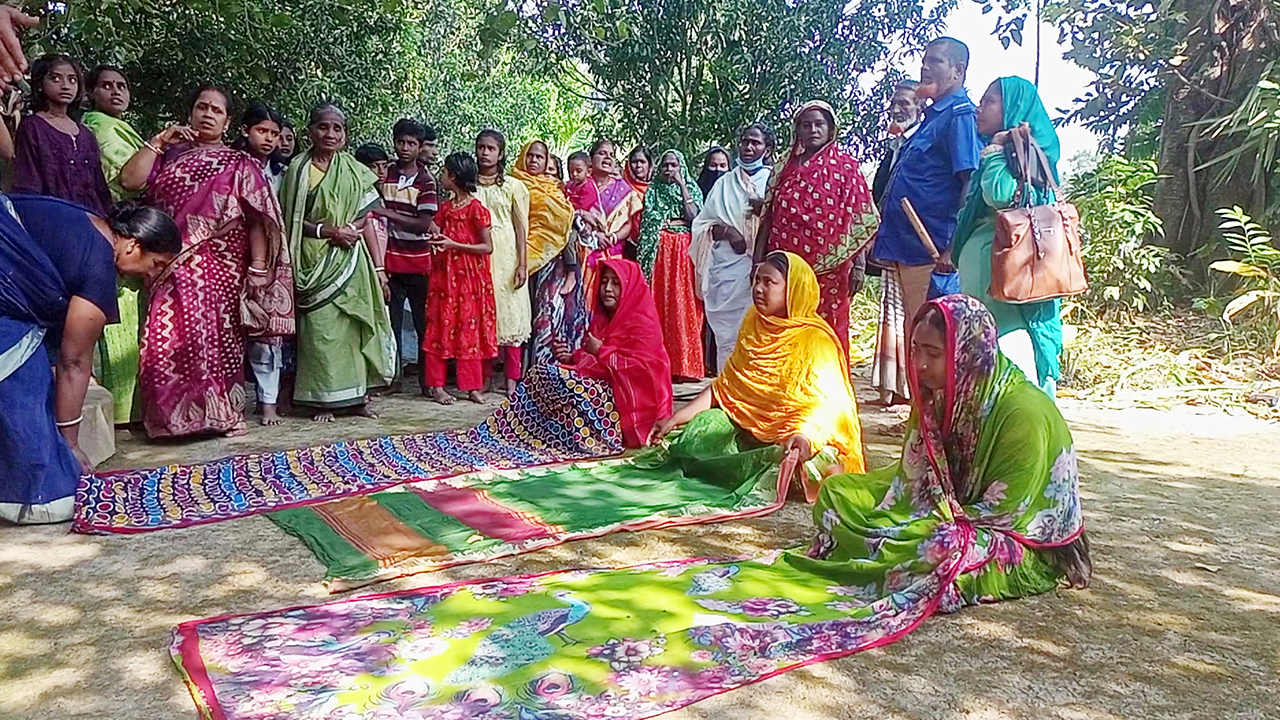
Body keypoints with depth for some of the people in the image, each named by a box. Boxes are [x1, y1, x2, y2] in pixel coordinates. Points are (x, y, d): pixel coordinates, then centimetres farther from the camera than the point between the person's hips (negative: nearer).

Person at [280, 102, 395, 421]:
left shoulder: (356, 172, 9)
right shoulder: (299, 170, 5)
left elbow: (368, 222, 6)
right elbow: (292, 221, 0)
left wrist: (379, 268, 1)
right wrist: (328, 231, -14)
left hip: (352, 261, 2)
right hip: (315, 261, -2)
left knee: (354, 326, 3)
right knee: (319, 328, -4)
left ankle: (357, 395, 12)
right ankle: (322, 400, 5)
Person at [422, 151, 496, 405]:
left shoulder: (476, 208, -8)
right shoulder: (445, 207, 11)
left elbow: (487, 247, -10)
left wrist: (454, 245, -15)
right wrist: (436, 240, -1)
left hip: (470, 277, -5)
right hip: (444, 275, 5)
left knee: (469, 329, 1)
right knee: (440, 328, 2)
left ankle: (472, 387, 9)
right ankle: (436, 386, 7)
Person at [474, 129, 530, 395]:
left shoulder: (513, 186, 6)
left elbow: (521, 228, 3)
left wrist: (522, 264, -6)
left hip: (506, 256, -1)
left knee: (510, 313, -4)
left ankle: (512, 380, 1)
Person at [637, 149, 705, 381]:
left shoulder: (692, 188, 13)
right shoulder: (653, 190, 17)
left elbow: (694, 217, -5)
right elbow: (648, 221, 6)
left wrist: (682, 186, -4)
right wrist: (678, 221, 0)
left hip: (684, 252, -1)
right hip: (659, 252, 1)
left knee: (683, 305, -7)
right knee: (659, 306, -4)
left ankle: (685, 364, -5)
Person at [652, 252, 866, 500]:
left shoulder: (815, 340, -9)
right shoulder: (754, 325, 11)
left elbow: (825, 402, -20)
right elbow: (724, 385, 9)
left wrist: (804, 435, -41)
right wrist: (675, 419, 0)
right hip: (754, 431, 6)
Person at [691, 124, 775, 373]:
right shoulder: (724, 183, 18)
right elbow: (701, 224, 14)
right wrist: (726, 230, -5)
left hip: (759, 267, -3)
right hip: (724, 267, 3)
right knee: (726, 333, 0)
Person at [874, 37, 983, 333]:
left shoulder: (961, 115, -8)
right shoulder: (933, 116, 20)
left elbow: (972, 185, -17)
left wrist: (954, 248, -23)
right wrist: (885, 240, 19)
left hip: (931, 252, -9)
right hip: (909, 249, 9)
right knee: (914, 334, 14)